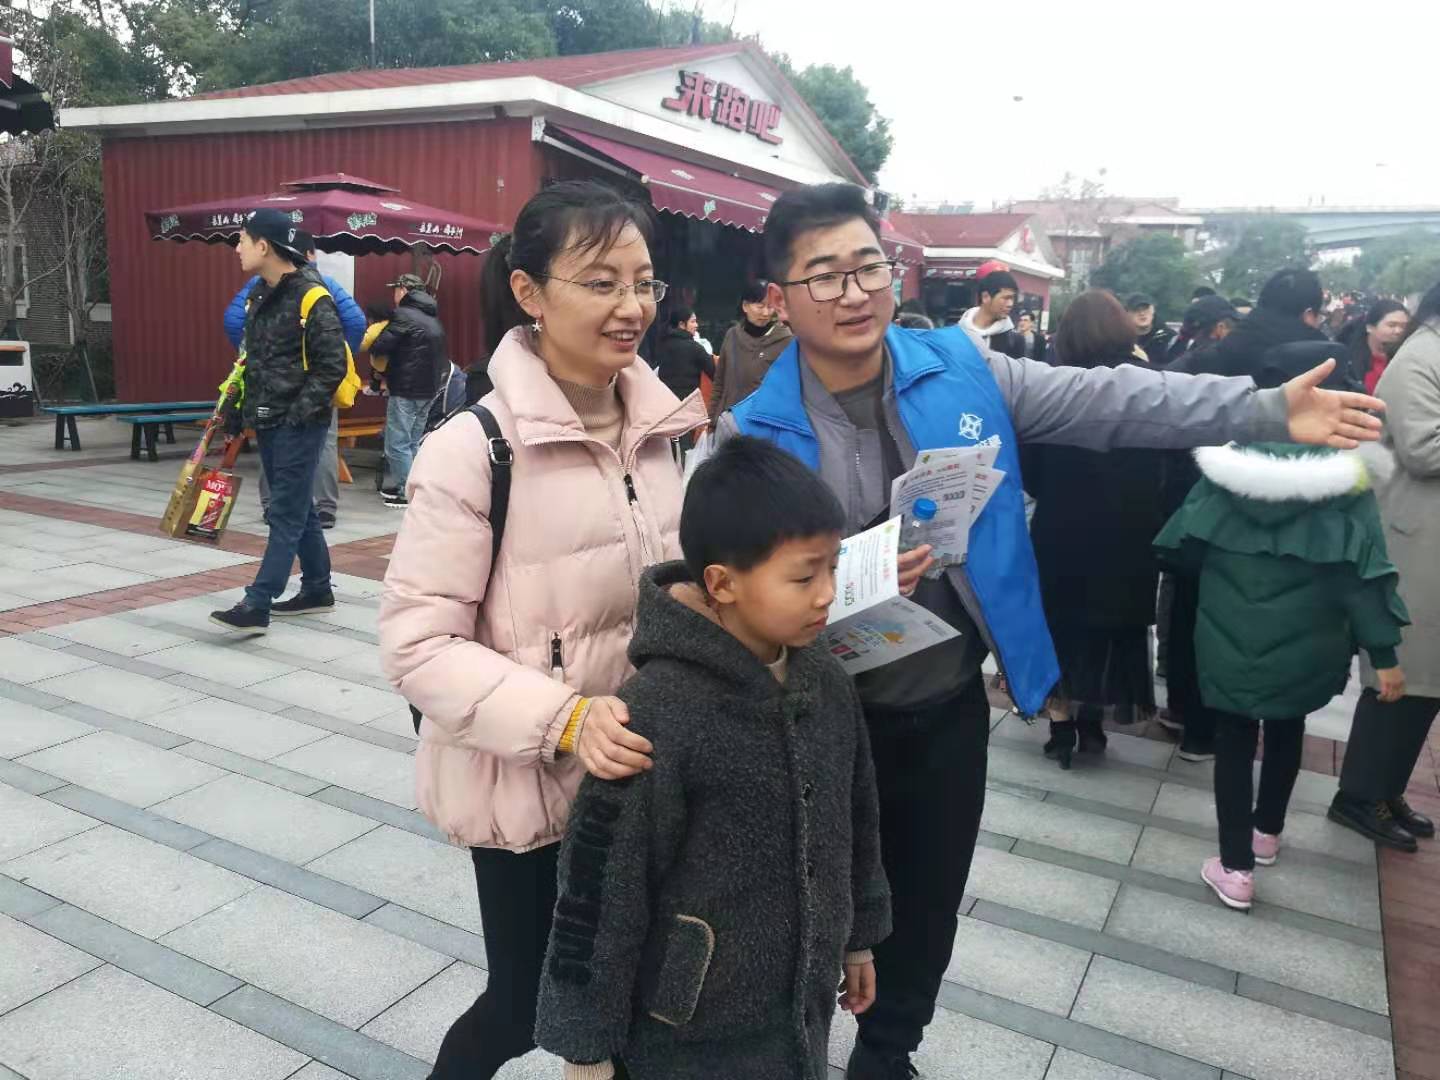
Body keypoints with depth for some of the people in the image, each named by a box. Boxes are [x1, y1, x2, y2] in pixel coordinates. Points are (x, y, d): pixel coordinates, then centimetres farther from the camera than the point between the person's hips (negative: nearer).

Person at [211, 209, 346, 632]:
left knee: (287, 513, -5)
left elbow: (332, 367, -16)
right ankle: (317, 590, 26)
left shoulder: (312, 299, -14)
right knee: (299, 508, 15)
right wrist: (240, 403, 14)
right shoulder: (259, 295, 12)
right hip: (267, 422, 9)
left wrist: (299, 413, -17)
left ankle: (257, 606, -5)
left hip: (299, 425, -9)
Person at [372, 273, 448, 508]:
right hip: (428, 389, 9)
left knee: (397, 444, -3)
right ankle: (401, 486, 23)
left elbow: (379, 347, -17)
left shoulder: (404, 315, -10)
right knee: (412, 442, 16)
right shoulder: (433, 318, 17)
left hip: (406, 390, -9)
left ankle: (407, 493, -2)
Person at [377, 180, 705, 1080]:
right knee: (527, 1004, 14)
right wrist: (564, 718, -30)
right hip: (527, 779, -5)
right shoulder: (473, 447, -19)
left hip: (641, 769, 6)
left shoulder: (664, 427, 0)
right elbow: (418, 646, -19)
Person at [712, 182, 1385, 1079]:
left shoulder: (959, 369, -4)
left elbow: (1109, 401, -5)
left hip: (953, 703, 3)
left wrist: (1269, 410, -10)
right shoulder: (754, 433, -12)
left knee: (927, 907, 21)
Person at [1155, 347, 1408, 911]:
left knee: (1235, 735, 9)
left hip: (1231, 632, 0)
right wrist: (1384, 652, -7)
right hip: (1303, 639, 1)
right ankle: (1267, 832, 40)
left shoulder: (1227, 458, -8)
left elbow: (1189, 543, -1)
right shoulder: (1343, 469, -12)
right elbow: (1360, 569, -12)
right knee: (1286, 729, 23)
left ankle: (1236, 867, 10)